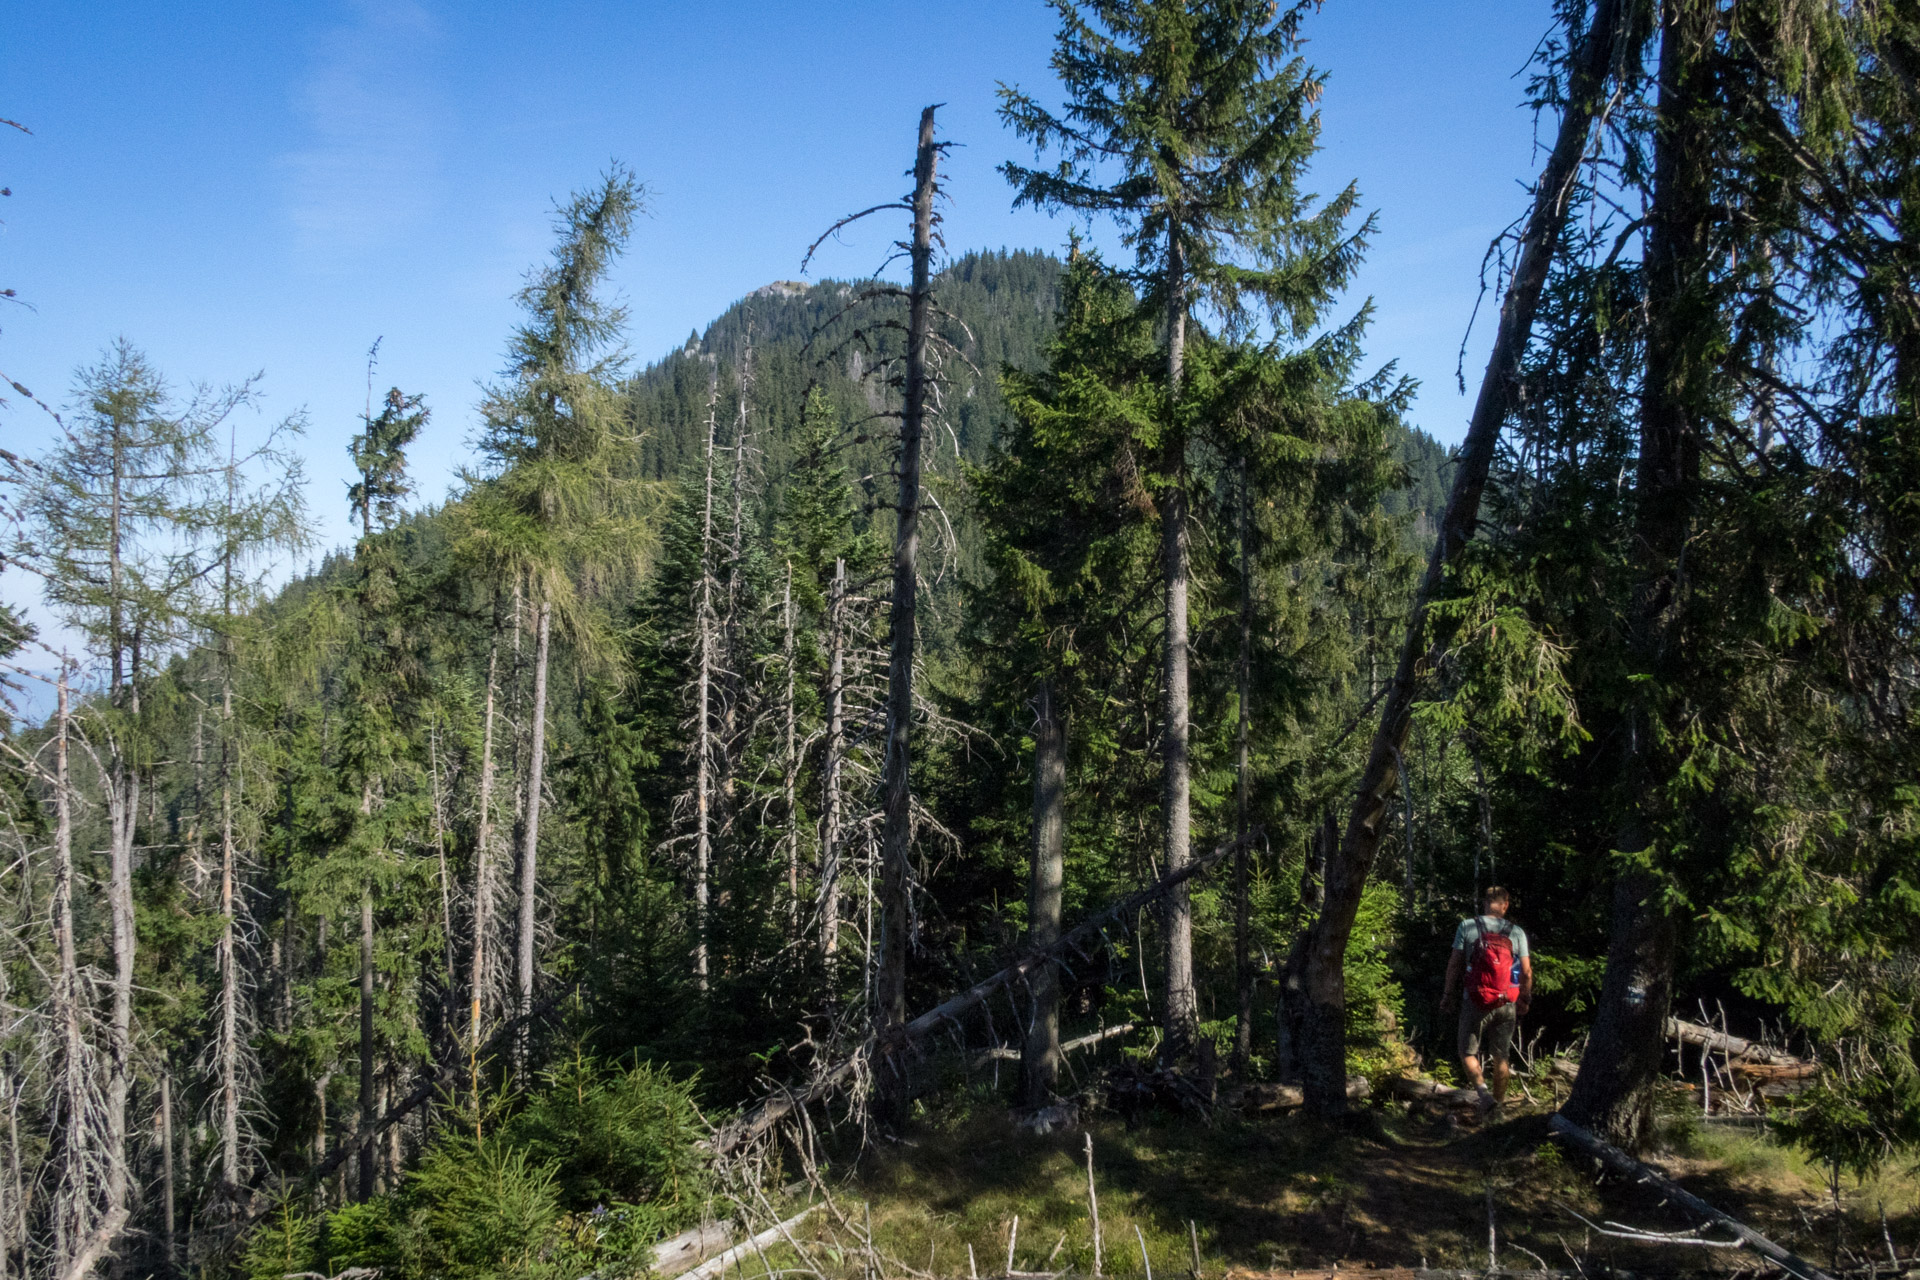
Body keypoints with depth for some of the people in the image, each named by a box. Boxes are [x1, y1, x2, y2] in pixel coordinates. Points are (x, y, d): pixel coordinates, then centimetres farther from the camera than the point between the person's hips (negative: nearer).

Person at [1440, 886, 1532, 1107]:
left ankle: (1481, 1087, -15)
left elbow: (1454, 964, -6)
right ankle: (1499, 1103, 23)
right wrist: (1525, 999, 15)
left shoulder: (1467, 927, -6)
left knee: (1468, 1053, 9)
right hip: (1506, 1005, 2)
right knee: (1500, 1057, 16)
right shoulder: (1517, 932, -1)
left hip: (1475, 1002, -2)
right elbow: (1526, 973, 0)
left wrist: (1449, 994, 5)